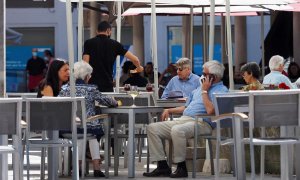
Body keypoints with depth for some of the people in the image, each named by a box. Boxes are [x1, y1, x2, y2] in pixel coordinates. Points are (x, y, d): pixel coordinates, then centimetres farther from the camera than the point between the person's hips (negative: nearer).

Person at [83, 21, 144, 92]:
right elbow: (135, 59, 5)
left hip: (92, 83, -1)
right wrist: (139, 68, 27)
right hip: (107, 85, 1)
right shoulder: (114, 44, 5)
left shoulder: (89, 43, 1)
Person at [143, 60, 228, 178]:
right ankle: (162, 166, -10)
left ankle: (181, 168, -26)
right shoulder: (199, 88, 26)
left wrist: (204, 91, -7)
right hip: (183, 119, 9)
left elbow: (210, 111, -17)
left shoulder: (221, 90, -2)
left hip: (201, 123, -9)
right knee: (152, 128, -6)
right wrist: (170, 110, 18)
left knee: (177, 130, -39)